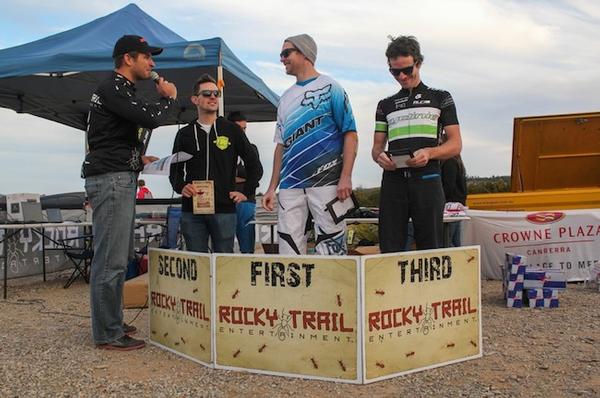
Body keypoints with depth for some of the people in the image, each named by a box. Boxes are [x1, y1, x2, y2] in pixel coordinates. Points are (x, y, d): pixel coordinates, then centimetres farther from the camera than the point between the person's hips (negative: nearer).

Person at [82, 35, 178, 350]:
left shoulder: (122, 91, 23)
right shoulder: (112, 89, -10)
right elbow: (150, 118, -22)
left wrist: (138, 158, 15)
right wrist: (169, 98, -4)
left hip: (122, 179, 11)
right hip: (110, 180, -11)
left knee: (119, 257, 13)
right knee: (110, 260, -8)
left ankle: (112, 324, 23)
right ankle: (108, 334, 0)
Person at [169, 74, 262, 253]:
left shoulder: (232, 130, 6)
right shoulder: (184, 134, 11)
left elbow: (255, 165, 9)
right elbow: (175, 170, 16)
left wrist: (246, 192, 3)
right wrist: (180, 187, -3)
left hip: (224, 209, -1)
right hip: (191, 211, 2)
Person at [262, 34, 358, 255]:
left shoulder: (329, 88, 2)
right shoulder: (286, 98, 18)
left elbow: (350, 134, -4)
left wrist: (345, 178, -15)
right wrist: (272, 187, 14)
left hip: (326, 183, -5)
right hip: (290, 185, 6)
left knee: (330, 249, -4)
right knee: (289, 249, 6)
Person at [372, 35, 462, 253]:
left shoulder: (440, 98, 13)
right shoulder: (385, 105, 20)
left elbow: (455, 144, 7)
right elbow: (377, 146, 17)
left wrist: (429, 153, -14)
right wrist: (379, 157, -8)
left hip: (426, 179, -2)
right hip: (393, 180, 2)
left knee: (430, 248, -2)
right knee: (389, 248, -1)